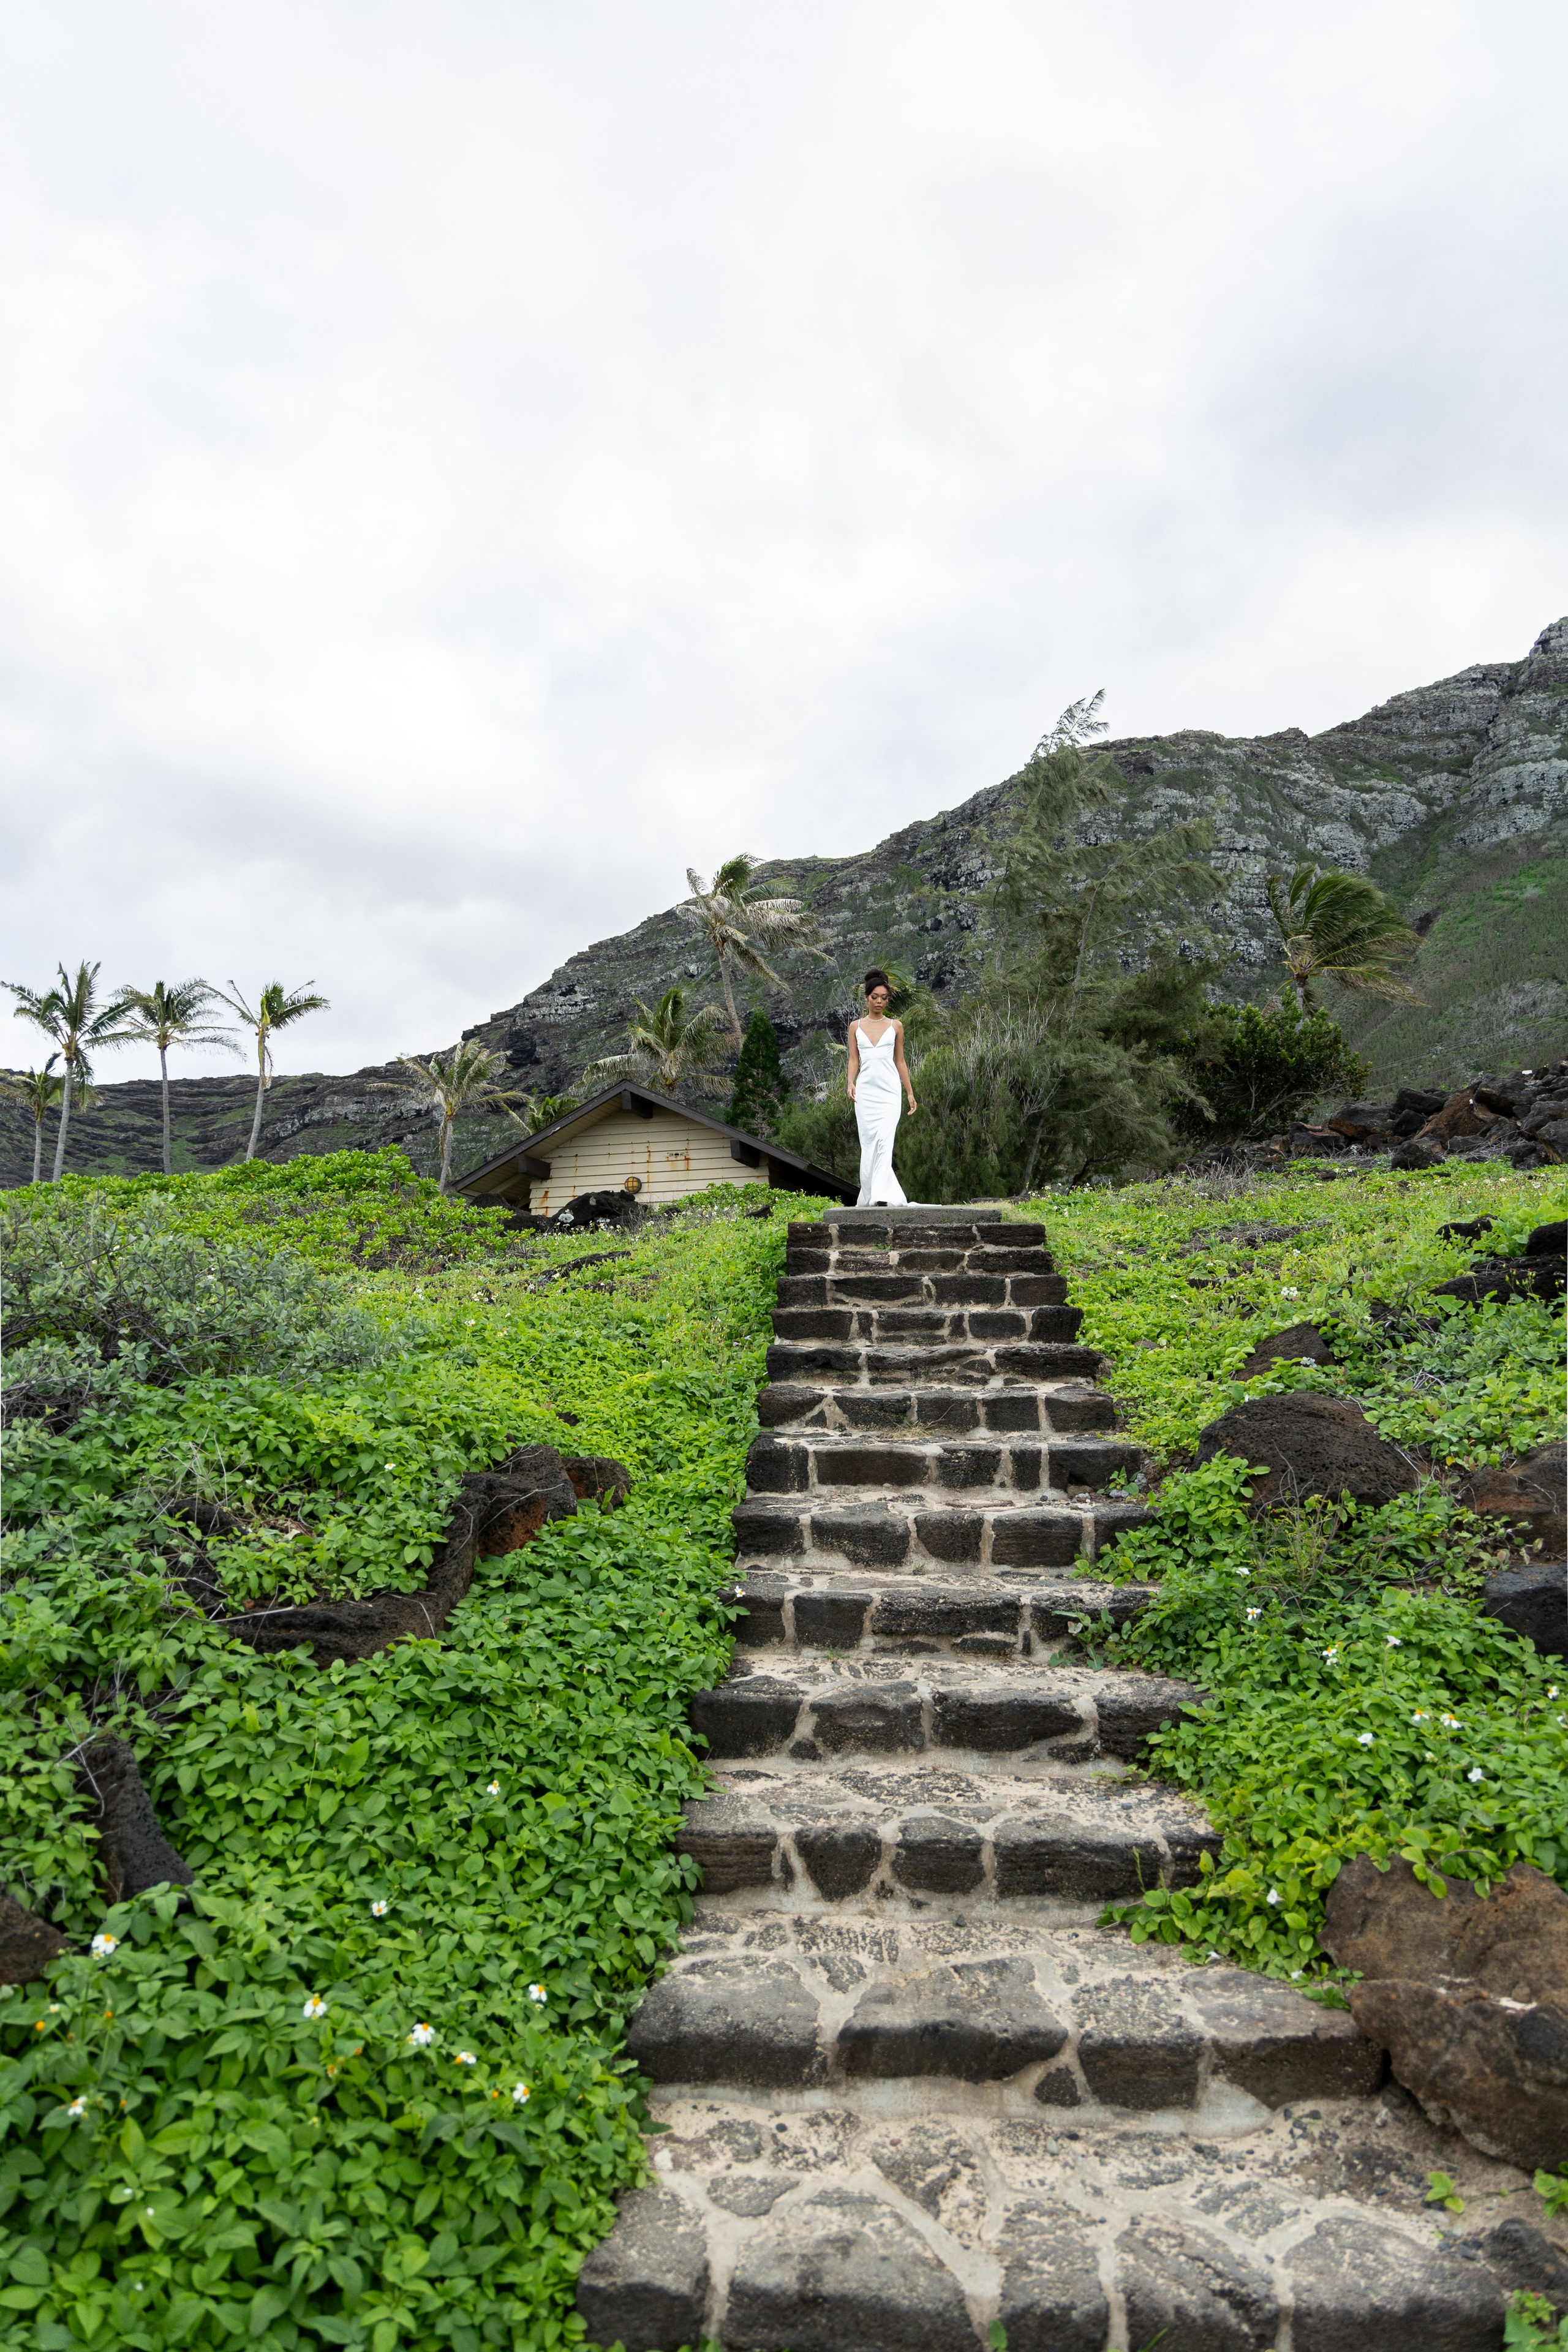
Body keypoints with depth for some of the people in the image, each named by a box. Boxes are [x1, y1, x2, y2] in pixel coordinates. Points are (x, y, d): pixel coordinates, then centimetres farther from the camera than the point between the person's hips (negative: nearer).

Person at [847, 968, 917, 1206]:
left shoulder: (896, 1026, 10)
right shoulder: (856, 1027, 11)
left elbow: (900, 1061, 13)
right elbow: (854, 1059, 7)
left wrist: (910, 1093, 12)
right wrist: (851, 1083, -11)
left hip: (889, 1090, -1)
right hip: (865, 1091, 1)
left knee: (884, 1141, -15)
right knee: (868, 1144, 2)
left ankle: (881, 1196, -21)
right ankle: (869, 1196, 12)